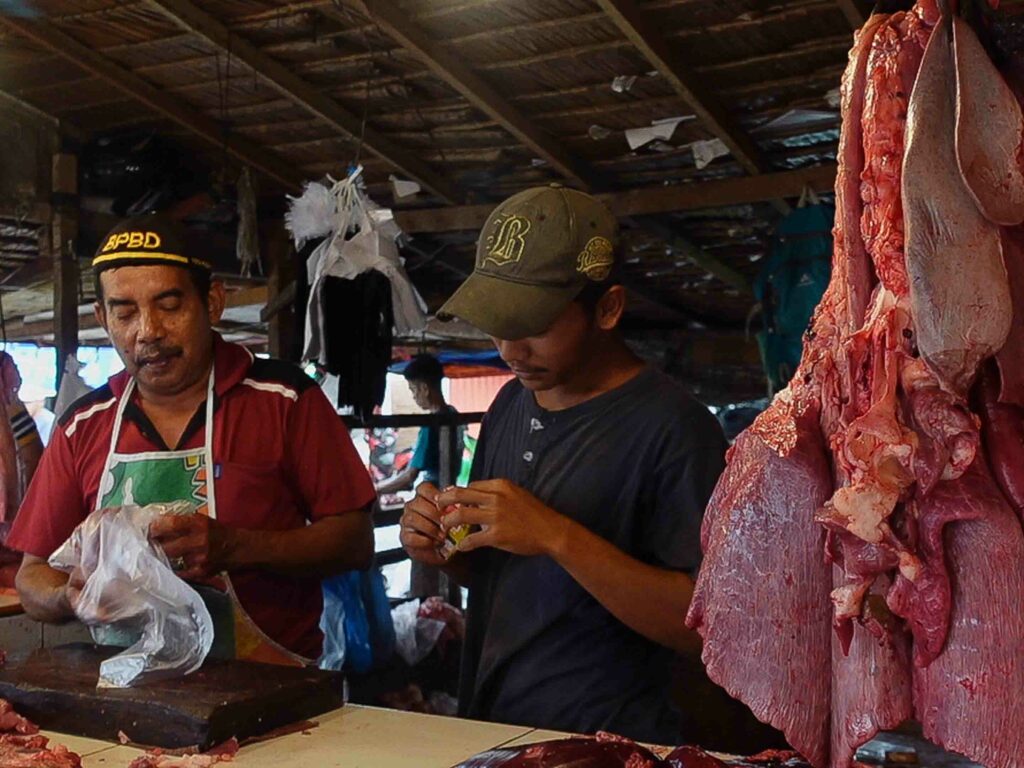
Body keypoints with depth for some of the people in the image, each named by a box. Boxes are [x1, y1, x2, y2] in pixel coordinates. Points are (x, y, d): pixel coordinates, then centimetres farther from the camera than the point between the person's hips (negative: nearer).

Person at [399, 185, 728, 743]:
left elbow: (701, 623, -20)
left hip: (603, 742, -6)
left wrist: (557, 536, -26)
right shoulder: (511, 403, 9)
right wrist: (444, 550, -4)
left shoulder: (671, 426, -15)